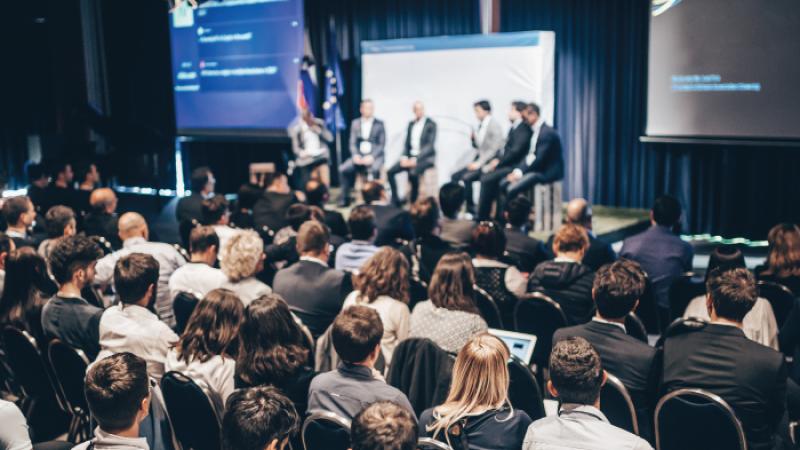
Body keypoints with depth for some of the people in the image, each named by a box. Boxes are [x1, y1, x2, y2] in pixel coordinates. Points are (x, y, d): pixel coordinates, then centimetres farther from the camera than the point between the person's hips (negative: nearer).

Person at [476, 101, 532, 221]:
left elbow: (515, 151, -21)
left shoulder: (524, 129, -13)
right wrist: (497, 160, 0)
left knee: (487, 179, -21)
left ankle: (482, 218, -14)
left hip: (514, 166, -9)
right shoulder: (514, 127, 16)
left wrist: (498, 162, -17)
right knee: (484, 173, -5)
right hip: (506, 164, 9)